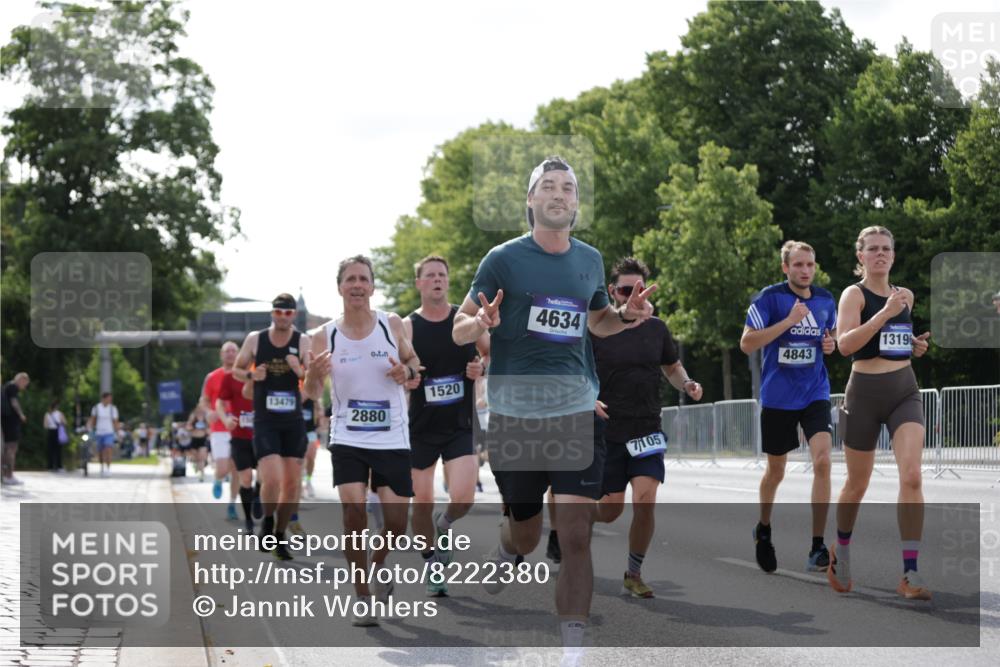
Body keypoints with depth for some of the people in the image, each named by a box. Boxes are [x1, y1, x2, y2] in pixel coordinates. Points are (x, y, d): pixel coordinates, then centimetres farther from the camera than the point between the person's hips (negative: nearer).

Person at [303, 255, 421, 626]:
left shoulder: (392, 325, -2)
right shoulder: (325, 336, -2)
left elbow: (414, 362, 12)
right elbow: (311, 394, 3)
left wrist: (407, 370, -12)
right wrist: (314, 374, -20)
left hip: (392, 439, 1)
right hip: (347, 438, -1)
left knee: (396, 520, -3)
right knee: (354, 509, -18)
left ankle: (379, 562, 33)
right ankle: (363, 598, -4)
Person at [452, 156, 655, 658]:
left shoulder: (590, 260, 8)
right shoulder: (504, 258, -4)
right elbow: (458, 330, -2)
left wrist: (626, 315, 3)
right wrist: (481, 322, -25)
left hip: (577, 413, 2)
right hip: (514, 414, -2)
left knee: (576, 537, -9)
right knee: (526, 534, 11)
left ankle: (573, 649, -5)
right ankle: (506, 552, 48)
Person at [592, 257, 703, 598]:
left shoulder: (656, 329, 6)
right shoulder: (595, 331, -4)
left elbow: (672, 367, 20)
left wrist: (686, 384, -2)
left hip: (646, 433, 2)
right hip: (607, 433, -2)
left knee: (645, 502, -14)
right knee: (611, 510, -1)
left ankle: (634, 575, 4)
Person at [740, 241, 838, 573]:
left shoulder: (826, 300, 5)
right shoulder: (769, 298, -9)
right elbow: (746, 343, -15)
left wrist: (832, 343, -1)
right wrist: (789, 321, -22)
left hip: (815, 395, 2)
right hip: (777, 398, -2)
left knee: (822, 461, -17)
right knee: (775, 471, 11)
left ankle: (818, 548, -13)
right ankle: (763, 530, 40)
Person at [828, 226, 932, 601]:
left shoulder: (905, 296, 11)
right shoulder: (854, 294, -6)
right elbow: (845, 344, -22)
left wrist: (916, 346, 7)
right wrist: (884, 312, -28)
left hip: (905, 391, 3)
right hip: (866, 392, -3)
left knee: (911, 477, -16)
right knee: (857, 484, 9)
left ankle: (910, 575, -17)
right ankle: (841, 552, 37)